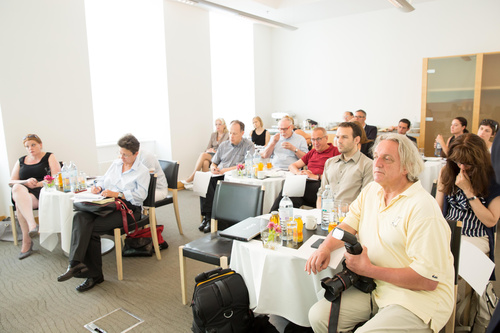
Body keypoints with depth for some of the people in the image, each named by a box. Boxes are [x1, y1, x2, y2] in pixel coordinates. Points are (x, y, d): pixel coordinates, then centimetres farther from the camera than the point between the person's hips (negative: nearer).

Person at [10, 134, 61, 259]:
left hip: (43, 192, -3)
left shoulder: (49, 157, 11)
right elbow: (12, 182, 15)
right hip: (22, 193, 3)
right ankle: (32, 225, -47)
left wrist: (37, 184, -12)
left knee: (19, 204, -34)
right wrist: (26, 182, -6)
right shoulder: (21, 161, 23)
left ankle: (26, 242, -31)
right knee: (17, 187, -35)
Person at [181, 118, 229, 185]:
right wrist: (208, 150, -7)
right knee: (205, 162, -34)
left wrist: (215, 151, -15)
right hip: (210, 155, 5)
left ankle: (190, 179, -29)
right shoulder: (213, 135, 20)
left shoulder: (228, 135, 3)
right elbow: (208, 148, 17)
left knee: (203, 155, -30)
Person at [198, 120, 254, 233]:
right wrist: (213, 168, 0)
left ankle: (210, 219, -23)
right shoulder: (223, 145, 22)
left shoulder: (248, 145, 5)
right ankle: (208, 216, -26)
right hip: (218, 176, 5)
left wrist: (225, 170, -13)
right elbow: (213, 163, 27)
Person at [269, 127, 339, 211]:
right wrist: (299, 172, 5)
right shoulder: (312, 152, 31)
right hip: (307, 183, 6)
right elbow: (292, 166, 29)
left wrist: (316, 177, -11)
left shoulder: (336, 152, 9)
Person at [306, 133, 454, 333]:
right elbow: (349, 225, 10)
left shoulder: (422, 208, -21)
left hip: (418, 296, -6)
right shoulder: (371, 190, 5)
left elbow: (428, 280, -22)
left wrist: (369, 270, -19)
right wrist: (325, 247, -10)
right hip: (375, 286, 7)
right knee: (318, 315, -6)